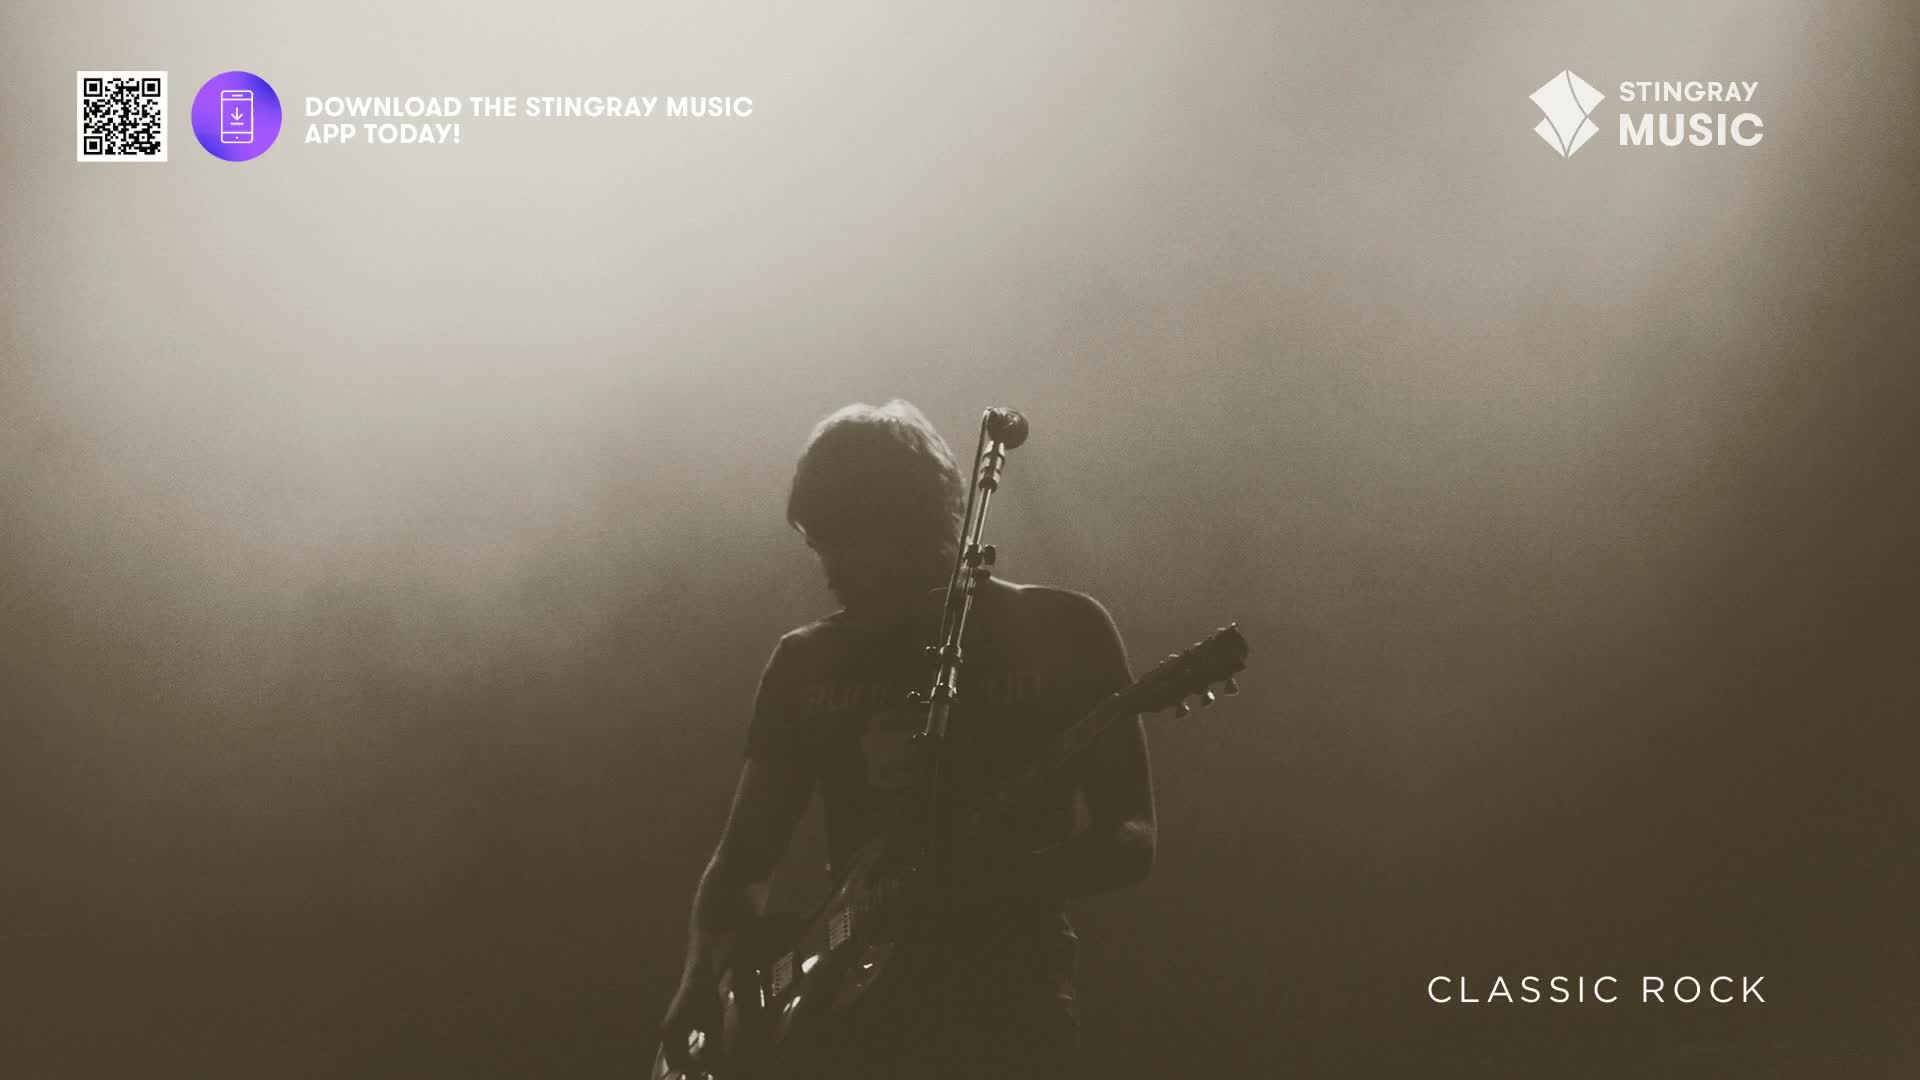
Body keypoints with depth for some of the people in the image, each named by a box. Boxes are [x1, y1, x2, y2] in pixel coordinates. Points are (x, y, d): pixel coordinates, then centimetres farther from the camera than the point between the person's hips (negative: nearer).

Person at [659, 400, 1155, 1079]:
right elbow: (742, 859, 11)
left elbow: (1133, 840, -2)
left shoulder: (1060, 632, 3)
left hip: (1012, 1011, -3)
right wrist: (705, 979, -9)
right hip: (855, 1013, 3)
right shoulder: (806, 662, 11)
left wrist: (991, 876, -20)